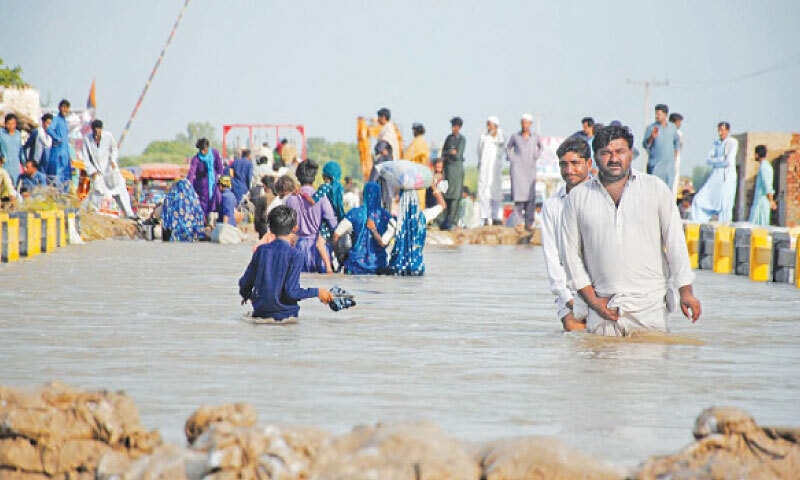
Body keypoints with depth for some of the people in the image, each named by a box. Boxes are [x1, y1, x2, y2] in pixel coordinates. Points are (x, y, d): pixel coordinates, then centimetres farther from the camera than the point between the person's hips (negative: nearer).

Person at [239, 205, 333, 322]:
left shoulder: (261, 250, 3)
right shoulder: (295, 255, -10)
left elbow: (244, 283, 9)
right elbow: (292, 292, -15)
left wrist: (246, 295, 31)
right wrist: (317, 292, -3)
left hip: (260, 311, 5)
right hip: (285, 312, -5)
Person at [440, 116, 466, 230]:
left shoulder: (462, 139, -5)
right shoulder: (449, 138, 12)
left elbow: (457, 155, -13)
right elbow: (443, 153, 10)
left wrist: (447, 154, -5)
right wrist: (451, 152, -6)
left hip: (457, 166, -6)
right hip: (448, 166, 6)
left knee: (454, 195, -8)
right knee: (447, 194, 6)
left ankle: (452, 220, -10)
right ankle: (448, 218, 12)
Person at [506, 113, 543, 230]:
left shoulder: (535, 137, 5)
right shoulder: (515, 136, 2)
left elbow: (540, 147, 24)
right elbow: (508, 148, 19)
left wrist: (535, 157, 10)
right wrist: (511, 158, 5)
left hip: (530, 168, 2)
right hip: (517, 168, -2)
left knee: (530, 196, -2)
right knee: (518, 194, -9)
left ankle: (529, 222, 3)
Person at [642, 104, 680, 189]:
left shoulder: (672, 127, 9)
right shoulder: (651, 127, -2)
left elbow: (677, 141, 25)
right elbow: (645, 145, -7)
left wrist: (675, 155, 16)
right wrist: (652, 137, -24)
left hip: (669, 164, 4)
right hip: (655, 164, -3)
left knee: (668, 188, 3)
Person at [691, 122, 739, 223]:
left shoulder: (733, 142, -2)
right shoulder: (716, 144, 17)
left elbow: (729, 161, -13)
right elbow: (708, 160, 8)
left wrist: (715, 161, 0)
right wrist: (721, 159, -8)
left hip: (727, 177, -6)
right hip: (715, 177, 6)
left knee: (724, 205, -12)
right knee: (699, 199, -2)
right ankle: (698, 224, 2)